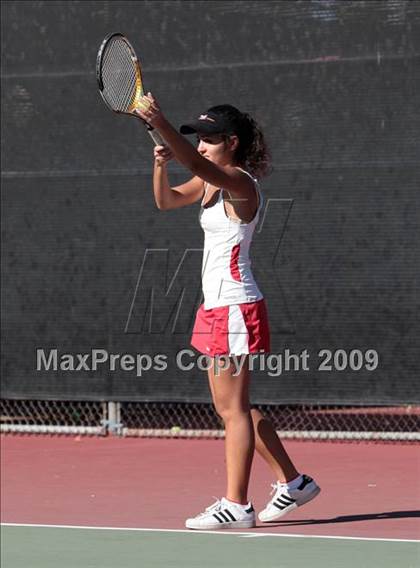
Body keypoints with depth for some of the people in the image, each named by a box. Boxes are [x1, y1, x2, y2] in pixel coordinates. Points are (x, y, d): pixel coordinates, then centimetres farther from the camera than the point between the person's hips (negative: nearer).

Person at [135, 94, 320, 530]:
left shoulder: (240, 183, -16)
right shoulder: (211, 181, 11)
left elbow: (198, 164, -35)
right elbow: (167, 200, 17)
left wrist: (160, 123, -47)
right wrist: (161, 165, -4)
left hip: (235, 307, -10)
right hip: (217, 306, 10)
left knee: (233, 409, -6)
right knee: (231, 408, 15)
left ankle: (236, 506, -2)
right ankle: (292, 482, 23)